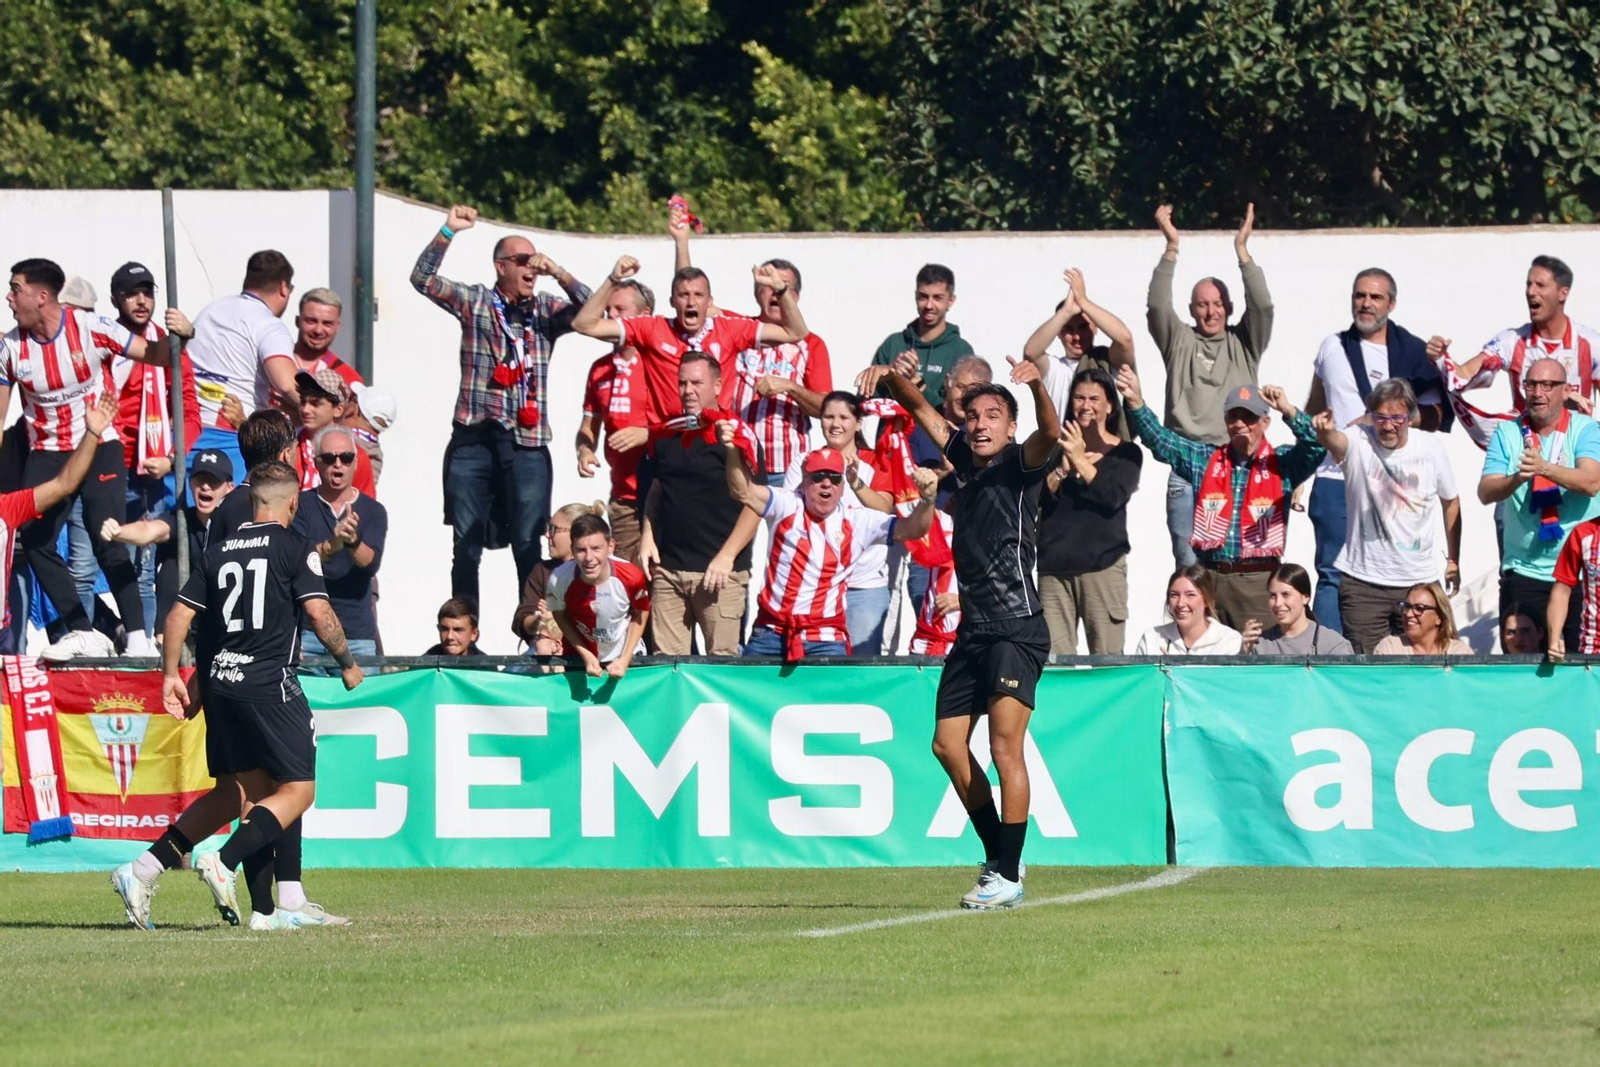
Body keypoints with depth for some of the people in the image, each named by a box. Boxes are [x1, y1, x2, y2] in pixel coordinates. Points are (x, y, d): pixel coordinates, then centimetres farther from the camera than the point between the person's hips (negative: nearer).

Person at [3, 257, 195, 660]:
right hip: (46, 455, 4)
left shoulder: (91, 329, -13)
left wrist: (179, 336, -30)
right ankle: (84, 633, -2)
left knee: (109, 544, -15)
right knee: (34, 541, -9)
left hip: (100, 448, -4)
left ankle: (138, 638, -10)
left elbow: (154, 354, -8)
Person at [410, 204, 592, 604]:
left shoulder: (547, 310, 13)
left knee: (529, 546, -2)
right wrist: (448, 232, -12)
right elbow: (423, 278, -1)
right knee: (466, 545, 2)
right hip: (473, 440, 0)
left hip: (527, 444, 0)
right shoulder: (474, 302, 9)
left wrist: (557, 273, -11)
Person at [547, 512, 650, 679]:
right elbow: (561, 617, -7)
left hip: (625, 655, 0)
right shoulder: (559, 580, -29)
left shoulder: (631, 577, -29)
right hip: (578, 658, 0)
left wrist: (625, 660, -11)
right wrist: (586, 656, -12)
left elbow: (640, 615, -8)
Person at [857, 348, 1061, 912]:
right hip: (973, 631, 8)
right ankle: (998, 858, 22)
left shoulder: (1019, 465, -5)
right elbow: (922, 410, 22)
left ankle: (1008, 876, -13)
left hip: (1017, 628, -8)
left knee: (1005, 744, -15)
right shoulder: (966, 461, 13)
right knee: (948, 743, 9)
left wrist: (1037, 385, -43)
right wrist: (890, 377, 4)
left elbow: (1049, 435, -26)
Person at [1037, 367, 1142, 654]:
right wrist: (1063, 466, -9)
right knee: (1053, 657, -6)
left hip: (1103, 563, -3)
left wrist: (1080, 461, -9)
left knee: (1107, 656, -8)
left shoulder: (1125, 453, 9)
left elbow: (1114, 496, -7)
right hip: (1054, 563, 3)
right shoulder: (1055, 448, 17)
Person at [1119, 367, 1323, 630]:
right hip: (1210, 577, 3)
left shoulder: (1280, 464, 5)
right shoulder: (1204, 460, 13)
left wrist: (1288, 411, -24)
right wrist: (1136, 404, -9)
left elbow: (1315, 448, -10)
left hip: (1259, 580, -3)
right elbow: (1159, 439, 6)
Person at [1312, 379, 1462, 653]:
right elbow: (1336, 442, -35)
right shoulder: (1358, 443, -10)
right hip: (1364, 580, -2)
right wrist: (1326, 433, -60)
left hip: (1421, 579, 2)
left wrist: (1453, 559, 14)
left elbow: (1450, 502, 12)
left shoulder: (1432, 447, -2)